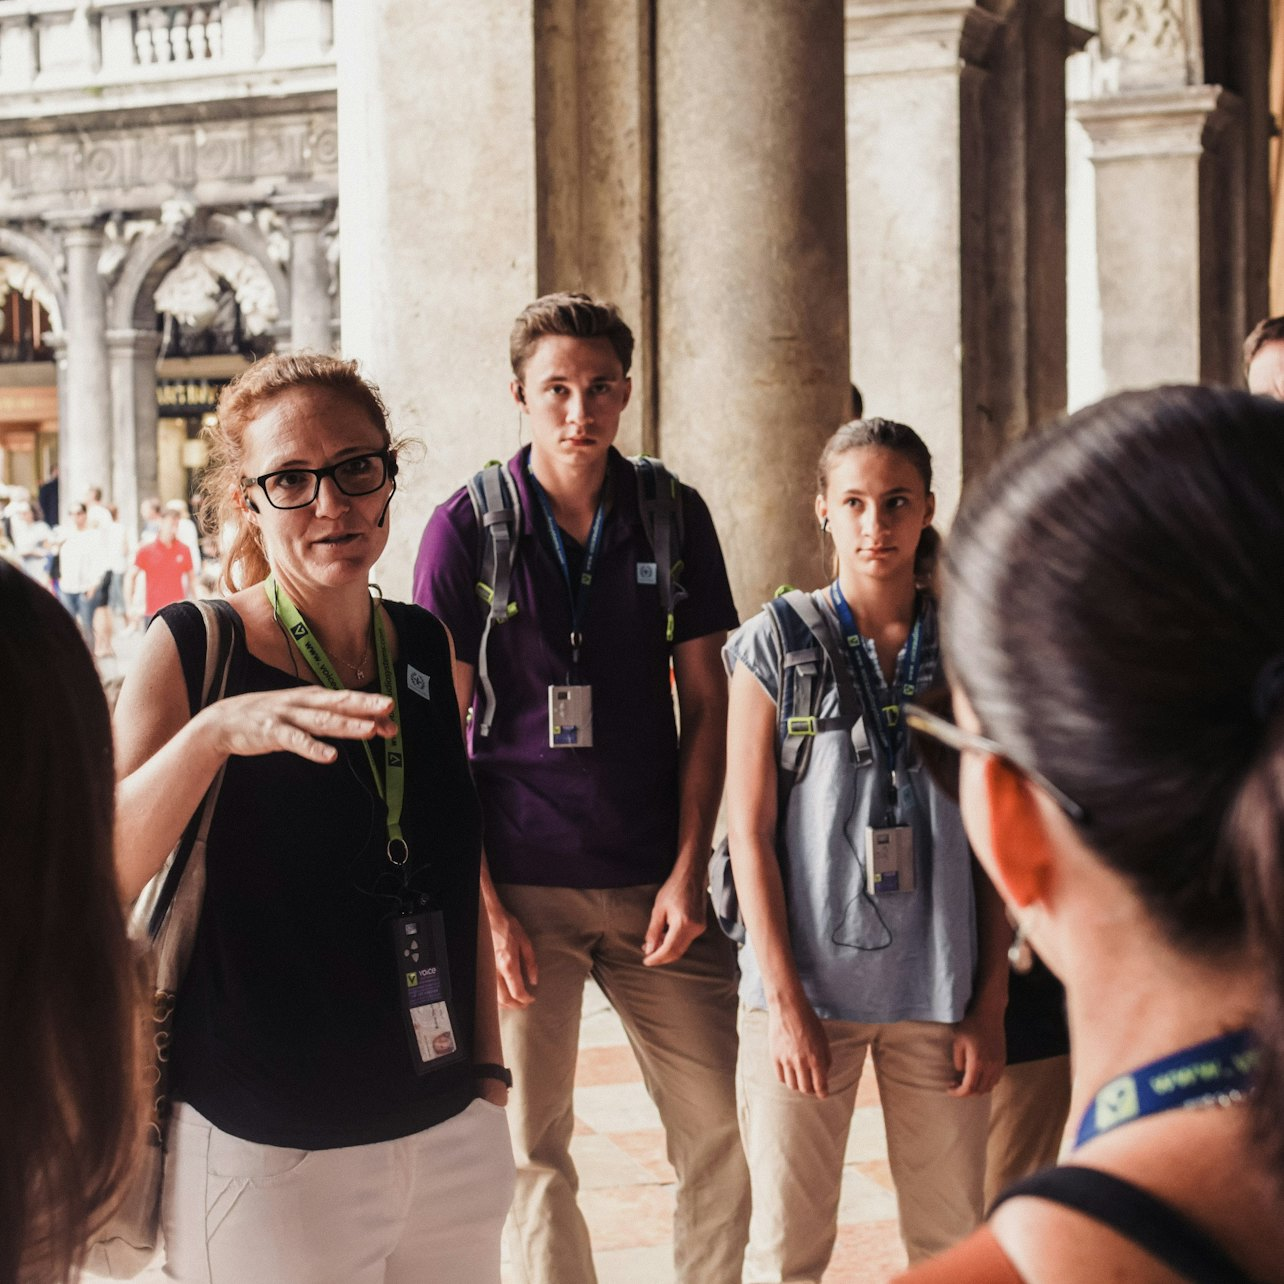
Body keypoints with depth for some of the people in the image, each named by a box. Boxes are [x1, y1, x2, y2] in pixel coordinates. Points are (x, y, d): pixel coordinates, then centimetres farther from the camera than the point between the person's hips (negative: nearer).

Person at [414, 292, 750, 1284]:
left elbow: (706, 703, 6)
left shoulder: (675, 517, 4)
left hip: (654, 882, 2)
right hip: (521, 885, -2)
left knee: (721, 1128, 3)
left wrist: (690, 869, -3)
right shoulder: (467, 528, -3)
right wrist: (483, 906, -9)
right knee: (531, 1147, 6)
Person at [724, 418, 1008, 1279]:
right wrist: (785, 999, -7)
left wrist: (991, 1005, 1)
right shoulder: (775, 646, 0)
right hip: (805, 987, -1)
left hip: (942, 993, 2)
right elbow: (750, 833, -1)